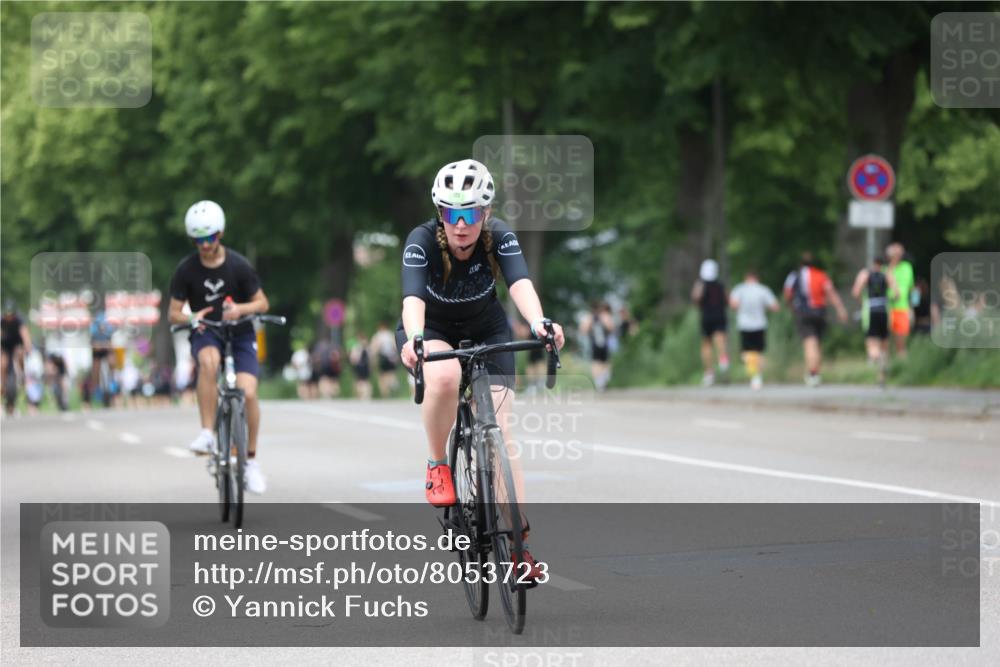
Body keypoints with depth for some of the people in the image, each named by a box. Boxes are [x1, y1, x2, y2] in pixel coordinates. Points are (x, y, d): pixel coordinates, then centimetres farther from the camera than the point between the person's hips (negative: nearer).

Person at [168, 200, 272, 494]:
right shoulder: (186, 270, -8)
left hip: (240, 334, 0)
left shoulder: (239, 266, -10)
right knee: (209, 361, -37)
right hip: (206, 335, 0)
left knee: (247, 392, -21)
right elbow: (173, 313, -4)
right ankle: (207, 433, -30)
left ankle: (251, 459, -2)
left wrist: (241, 309, -24)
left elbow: (262, 303, -2)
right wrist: (191, 318, -26)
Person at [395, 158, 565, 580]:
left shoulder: (499, 237, -24)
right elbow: (413, 297, -42)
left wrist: (538, 323, -60)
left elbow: (520, 283, -39)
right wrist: (414, 340, -63)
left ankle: (518, 541, -10)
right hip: (431, 330, -1)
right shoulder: (422, 241, -28)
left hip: (486, 331, 1)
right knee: (444, 376, -37)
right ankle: (438, 466, -13)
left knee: (498, 430, -13)